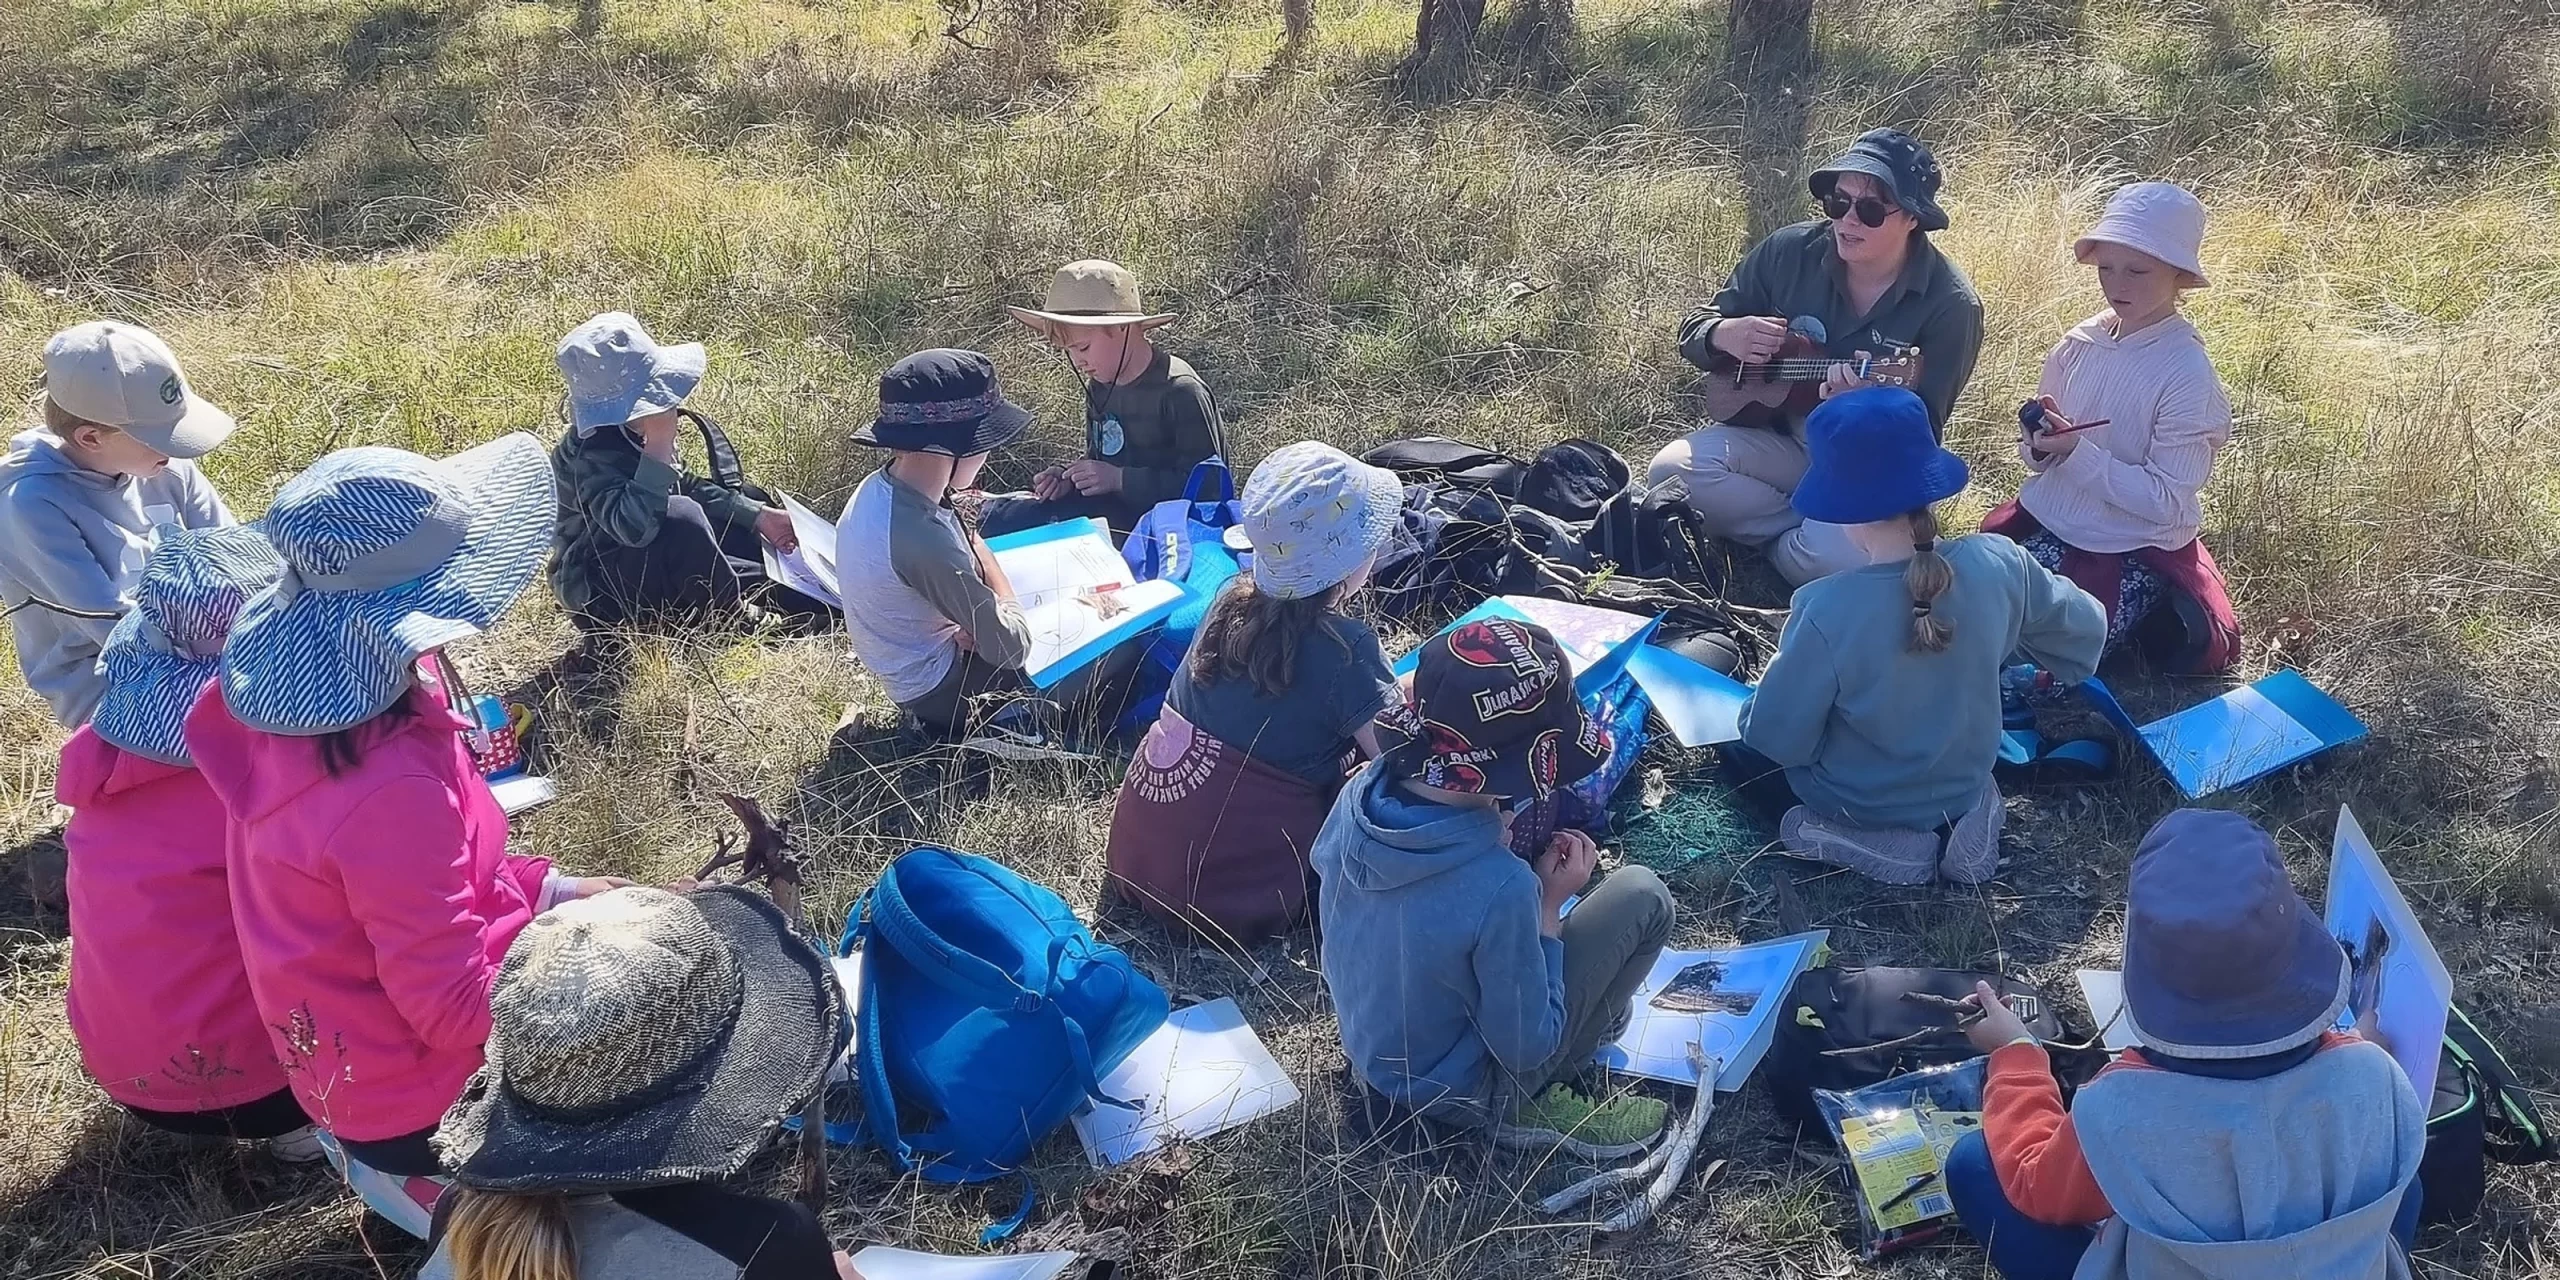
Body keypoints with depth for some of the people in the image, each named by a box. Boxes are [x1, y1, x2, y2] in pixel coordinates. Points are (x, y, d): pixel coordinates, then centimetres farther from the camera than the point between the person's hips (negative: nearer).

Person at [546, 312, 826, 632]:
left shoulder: (633, 431, -3)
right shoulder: (590, 453, -29)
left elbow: (687, 487, 13)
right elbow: (634, 526, -46)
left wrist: (758, 514, 7)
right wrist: (659, 446, -43)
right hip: (599, 590, -10)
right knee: (680, 517, -34)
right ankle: (737, 622, -15)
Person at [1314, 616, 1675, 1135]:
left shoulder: (1358, 795, -21)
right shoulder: (1502, 889, -38)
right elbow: (1525, 1049, -24)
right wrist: (1548, 905, -16)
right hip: (1458, 1095, -6)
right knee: (1643, 895, -1)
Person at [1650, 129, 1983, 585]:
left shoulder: (1951, 305, -15)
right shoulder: (1790, 251, -6)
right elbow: (1695, 329, 5)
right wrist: (1726, 335, -20)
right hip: (1781, 438, 4)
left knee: (1844, 552, -35)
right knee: (1673, 469, -24)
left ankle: (1782, 549, 2)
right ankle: (1814, 529, -6)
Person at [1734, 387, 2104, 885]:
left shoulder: (1827, 610, -35)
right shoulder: (1999, 562, -23)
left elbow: (1778, 739, -22)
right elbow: (2085, 629, -3)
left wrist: (1759, 708, 1)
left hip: (1853, 803, -4)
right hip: (1964, 783, 4)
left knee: (1739, 735, 23)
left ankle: (1871, 840, 5)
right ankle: (1962, 814, 10)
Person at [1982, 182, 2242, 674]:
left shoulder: (2188, 376, -16)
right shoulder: (2079, 344, 0)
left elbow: (2165, 503, -18)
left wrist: (2078, 453, -26)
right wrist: (2039, 445, -14)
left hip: (2131, 553, -5)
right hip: (2047, 522, 6)